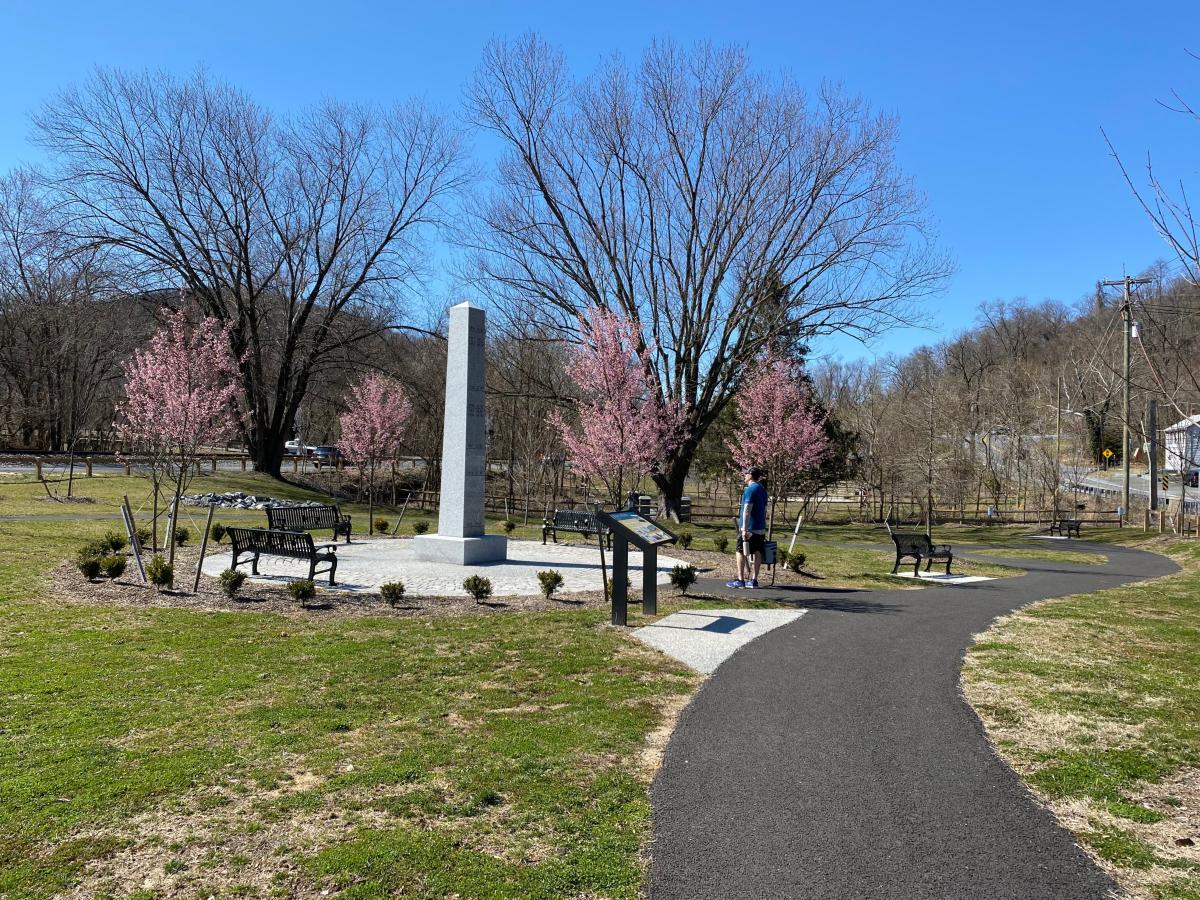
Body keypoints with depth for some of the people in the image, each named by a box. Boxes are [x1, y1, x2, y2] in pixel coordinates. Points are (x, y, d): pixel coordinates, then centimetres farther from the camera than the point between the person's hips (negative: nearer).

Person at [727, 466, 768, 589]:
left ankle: (740, 580, 0)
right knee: (757, 552, 7)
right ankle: (754, 580, 9)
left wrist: (744, 529, -21)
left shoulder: (750, 489, -13)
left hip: (749, 528, -8)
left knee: (741, 552, 0)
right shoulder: (762, 490, 15)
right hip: (760, 528, 8)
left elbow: (747, 510, -19)